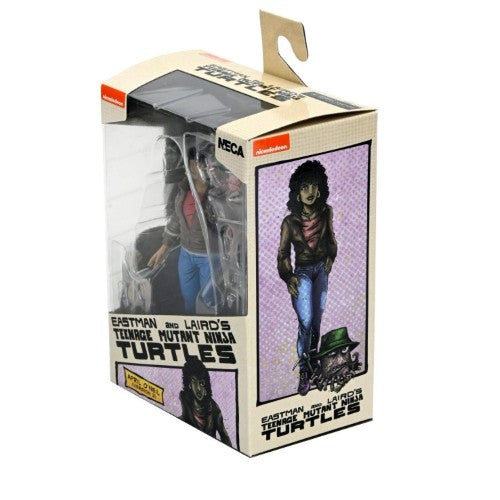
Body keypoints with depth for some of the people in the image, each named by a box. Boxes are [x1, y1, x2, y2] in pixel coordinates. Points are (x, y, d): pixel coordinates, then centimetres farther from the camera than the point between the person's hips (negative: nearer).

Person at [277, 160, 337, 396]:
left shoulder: (326, 212, -5)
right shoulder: (290, 222, -14)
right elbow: (282, 253, -6)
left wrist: (331, 257, 9)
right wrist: (288, 278, -12)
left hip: (321, 269, 4)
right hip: (302, 272, -4)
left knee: (317, 319, 9)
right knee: (306, 321, -13)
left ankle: (312, 359, 27)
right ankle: (304, 372, -5)